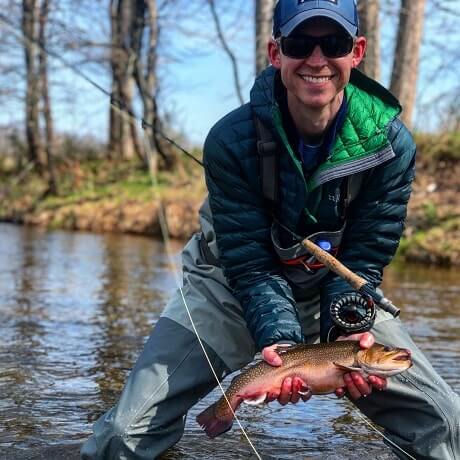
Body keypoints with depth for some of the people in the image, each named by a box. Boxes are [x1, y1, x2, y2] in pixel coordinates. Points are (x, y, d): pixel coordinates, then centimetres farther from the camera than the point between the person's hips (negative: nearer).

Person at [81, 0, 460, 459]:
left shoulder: (391, 144, -18)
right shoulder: (231, 140, -23)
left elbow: (362, 261, -14)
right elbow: (250, 265, -21)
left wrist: (348, 332, -31)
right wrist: (279, 338, -37)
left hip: (334, 289, 2)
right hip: (233, 284, -1)